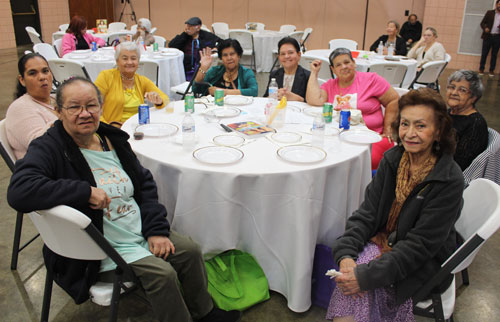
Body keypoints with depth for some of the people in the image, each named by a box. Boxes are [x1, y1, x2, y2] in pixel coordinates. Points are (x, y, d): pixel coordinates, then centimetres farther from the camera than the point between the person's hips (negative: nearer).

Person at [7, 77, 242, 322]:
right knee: (162, 273, -21)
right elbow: (18, 191, -32)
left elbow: (145, 184, 9)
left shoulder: (113, 138, 6)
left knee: (190, 251, 1)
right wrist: (86, 192, -32)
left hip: (142, 231, 7)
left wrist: (157, 229, -4)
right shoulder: (48, 149, -13)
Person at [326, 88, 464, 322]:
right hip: (383, 241, 4)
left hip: (422, 264, -4)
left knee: (362, 277, -25)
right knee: (350, 274, -24)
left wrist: (367, 275, -28)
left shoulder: (449, 181, -19)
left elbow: (421, 245, -20)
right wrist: (346, 254, -22)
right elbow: (367, 212, -5)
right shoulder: (393, 159, -3)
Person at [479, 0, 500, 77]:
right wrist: (485, 28, -17)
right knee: (484, 54, 1)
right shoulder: (489, 13, 6)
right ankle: (481, 69, 11)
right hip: (488, 36, -1)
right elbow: (482, 23, 3)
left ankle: (491, 70, 11)